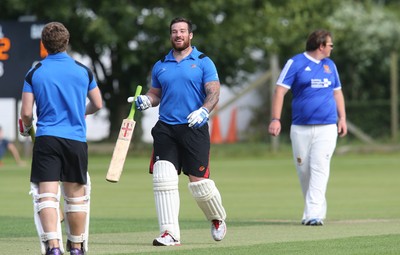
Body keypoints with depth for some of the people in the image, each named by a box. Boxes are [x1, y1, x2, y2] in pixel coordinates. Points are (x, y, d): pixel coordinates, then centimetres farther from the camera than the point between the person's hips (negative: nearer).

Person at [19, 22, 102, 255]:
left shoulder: (34, 73, 0)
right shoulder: (83, 71, 4)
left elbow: (26, 113, -3)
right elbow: (98, 105, 14)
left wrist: (26, 129, 19)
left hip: (46, 139, -2)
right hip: (77, 140, 2)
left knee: (46, 195, -7)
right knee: (76, 196, 12)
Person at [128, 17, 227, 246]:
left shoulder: (203, 62, 3)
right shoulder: (161, 66, 15)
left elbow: (214, 92, -5)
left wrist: (204, 111, -24)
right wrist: (145, 100, 0)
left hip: (194, 128, -3)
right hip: (165, 128, 3)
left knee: (199, 180, -4)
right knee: (163, 178, -11)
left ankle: (218, 218, 26)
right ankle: (170, 233, -12)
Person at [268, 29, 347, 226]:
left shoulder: (330, 65, 15)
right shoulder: (296, 63, 0)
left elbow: (337, 92, 24)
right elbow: (280, 90, -5)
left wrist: (342, 117, 12)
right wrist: (275, 119, -16)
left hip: (327, 128, 2)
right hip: (300, 128, -2)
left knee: (319, 169, -11)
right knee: (303, 170, 1)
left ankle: (313, 215, -17)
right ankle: (317, 208, 17)